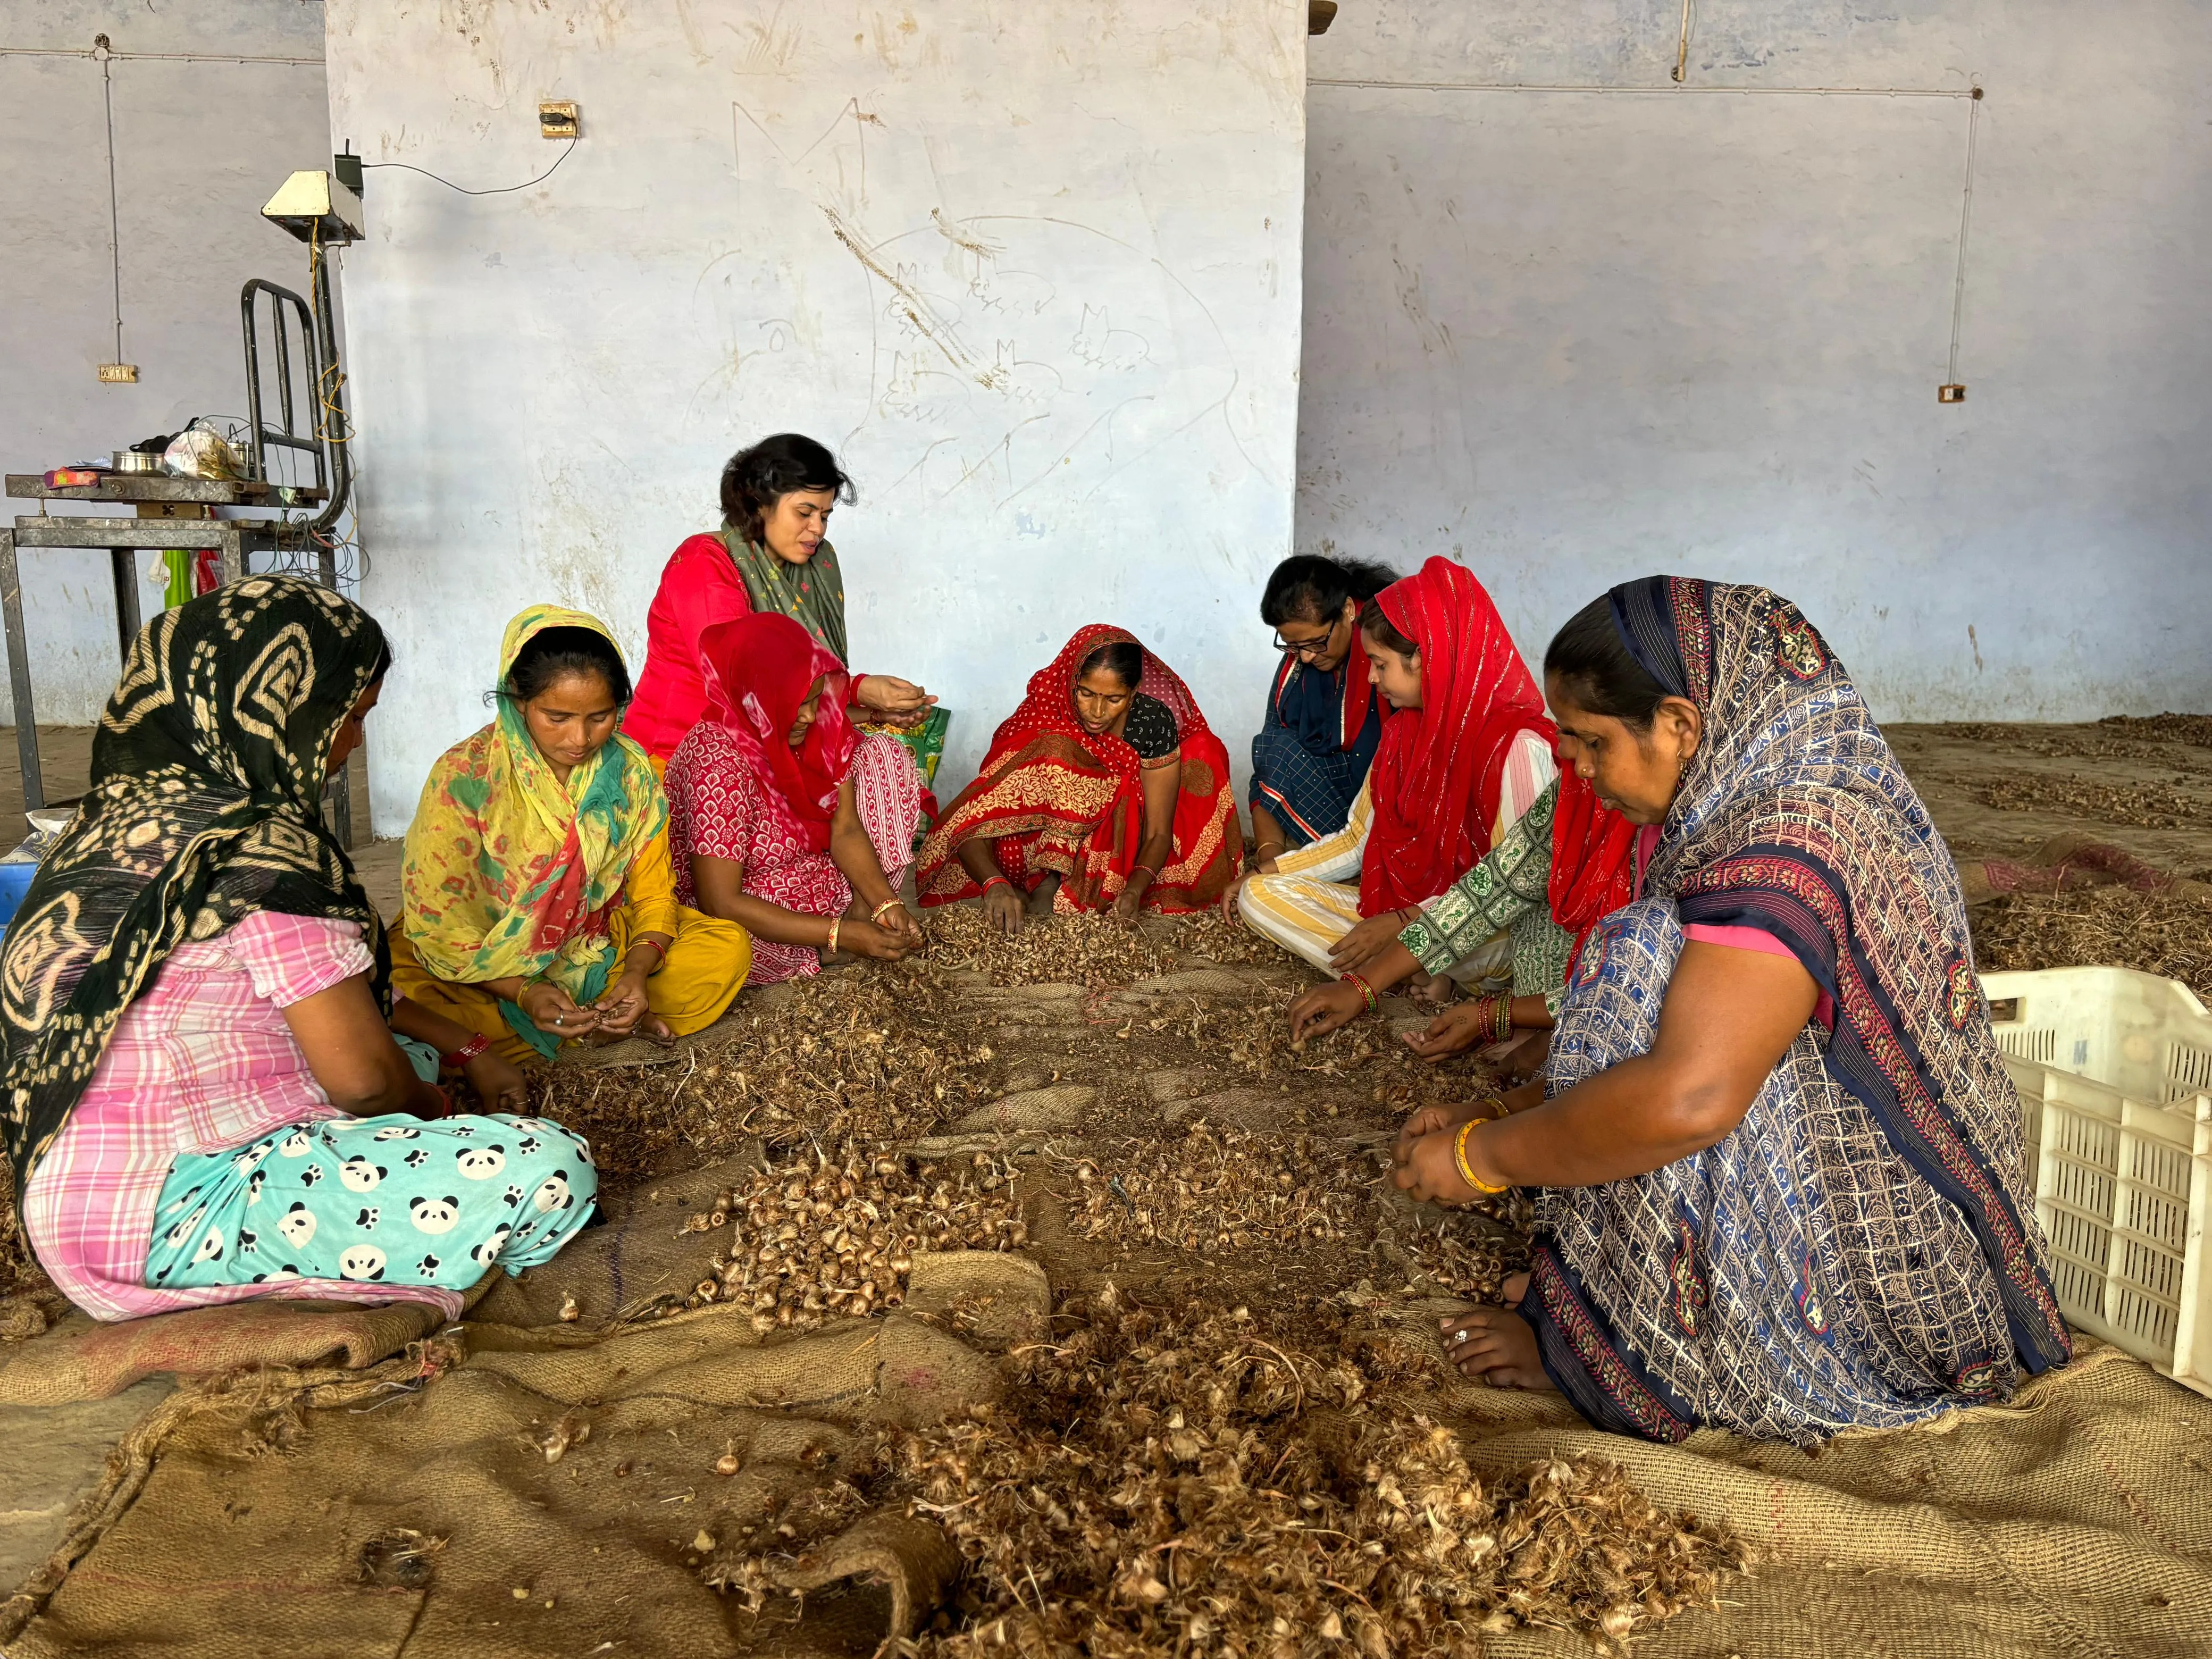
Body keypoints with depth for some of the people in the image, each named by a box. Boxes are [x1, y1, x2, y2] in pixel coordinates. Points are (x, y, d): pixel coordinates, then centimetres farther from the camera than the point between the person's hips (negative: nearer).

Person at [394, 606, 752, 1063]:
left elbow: (653, 895, -3)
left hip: (604, 951, 2)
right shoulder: (464, 777, -17)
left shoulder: (631, 771, -7)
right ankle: (608, 1029, -19)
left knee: (730, 946, -16)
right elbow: (439, 919, -17)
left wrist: (638, 970, -25)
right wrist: (523, 993, -31)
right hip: (492, 970, -2)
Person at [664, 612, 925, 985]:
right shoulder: (717, 762, -31)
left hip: (817, 877, 6)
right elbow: (720, 904, -32)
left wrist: (886, 904, -25)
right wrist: (841, 935, -33)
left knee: (884, 755, -2)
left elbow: (846, 829, -8)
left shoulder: (818, 724, -10)